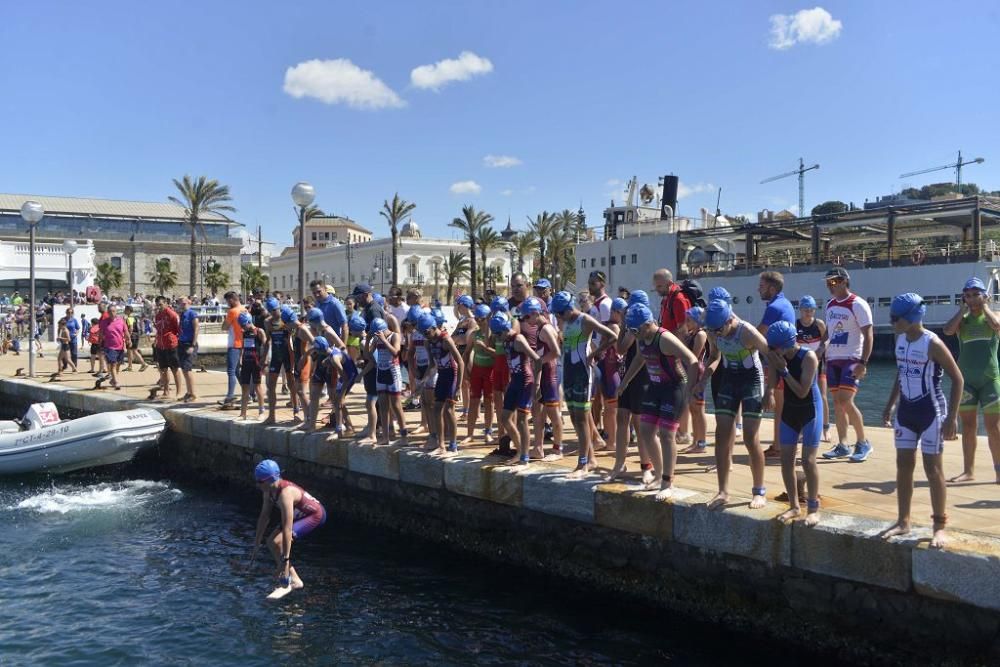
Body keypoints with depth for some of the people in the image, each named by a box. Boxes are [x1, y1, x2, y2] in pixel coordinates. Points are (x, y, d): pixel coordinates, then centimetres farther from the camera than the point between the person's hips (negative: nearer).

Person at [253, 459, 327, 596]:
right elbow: (264, 516, 5)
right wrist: (257, 541, 9)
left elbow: (287, 529, -38)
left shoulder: (285, 494, -35)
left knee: (277, 542, -22)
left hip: (316, 515, -10)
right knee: (271, 542, 9)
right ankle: (295, 580, 15)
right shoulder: (268, 490, -8)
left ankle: (288, 580, -6)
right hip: (300, 515, 10)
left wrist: (285, 559, -38)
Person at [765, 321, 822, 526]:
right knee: (786, 459, 6)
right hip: (789, 411, 6)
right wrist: (771, 362, -17)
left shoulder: (808, 357, -22)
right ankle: (794, 506, 17)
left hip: (810, 411, -6)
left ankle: (813, 508, 5)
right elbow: (772, 384, -8)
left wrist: (784, 370, -27)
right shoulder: (780, 356, -5)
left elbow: (802, 391, -24)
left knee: (808, 460, -7)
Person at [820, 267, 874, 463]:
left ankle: (863, 443, 2)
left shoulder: (858, 304, -10)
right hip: (833, 359, 7)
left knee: (846, 401, -13)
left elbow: (868, 336, -13)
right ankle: (842, 446, 14)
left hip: (851, 360, -7)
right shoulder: (830, 304, 12)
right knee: (837, 402, 7)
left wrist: (863, 363, -20)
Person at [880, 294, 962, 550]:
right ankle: (903, 521, 19)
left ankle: (940, 526, 11)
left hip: (930, 411, -7)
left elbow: (957, 379, -13)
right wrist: (890, 404, 19)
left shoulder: (932, 344, -17)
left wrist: (952, 417, -17)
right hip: (906, 411, 7)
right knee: (903, 466, 9)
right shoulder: (900, 340, 4)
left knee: (932, 469, 0)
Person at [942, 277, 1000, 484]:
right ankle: (968, 471, 12)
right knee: (968, 426, 6)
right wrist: (963, 309, -5)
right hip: (966, 379, 2)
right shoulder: (962, 320, 7)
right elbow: (948, 330, -15)